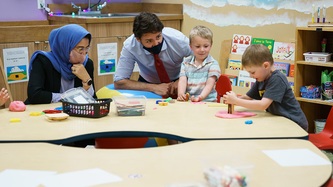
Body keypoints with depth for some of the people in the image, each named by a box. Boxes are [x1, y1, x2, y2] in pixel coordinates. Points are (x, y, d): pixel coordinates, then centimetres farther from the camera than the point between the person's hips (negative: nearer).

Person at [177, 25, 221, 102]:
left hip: (207, 101, -2)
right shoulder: (186, 62, 14)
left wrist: (201, 97, -24)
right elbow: (182, 80, 3)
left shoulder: (213, 64, 3)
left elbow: (210, 84, -7)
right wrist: (181, 94, -17)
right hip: (188, 101, 2)